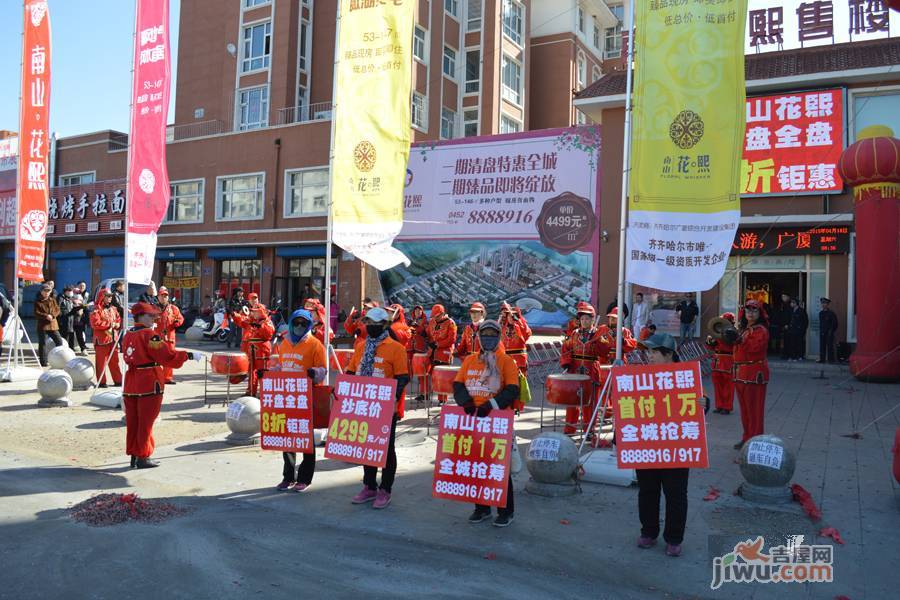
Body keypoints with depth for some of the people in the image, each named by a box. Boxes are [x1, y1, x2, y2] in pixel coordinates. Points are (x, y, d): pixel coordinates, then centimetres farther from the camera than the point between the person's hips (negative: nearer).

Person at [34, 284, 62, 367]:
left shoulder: (53, 300, 12)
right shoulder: (38, 302, 1)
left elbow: (57, 310, 4)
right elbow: (36, 313, -8)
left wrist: (52, 315, -15)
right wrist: (46, 316, -22)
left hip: (53, 324, 3)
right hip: (42, 325, -3)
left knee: (59, 341, 2)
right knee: (42, 343, -1)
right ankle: (43, 361, 5)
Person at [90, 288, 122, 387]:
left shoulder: (113, 309, 15)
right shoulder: (97, 310, -7)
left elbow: (119, 321, 16)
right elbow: (95, 323, -18)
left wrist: (116, 324, -5)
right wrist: (108, 324, -17)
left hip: (113, 338, 6)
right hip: (102, 339, -6)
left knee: (114, 361, 11)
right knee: (101, 362, 0)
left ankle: (118, 380, 17)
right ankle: (101, 382, 6)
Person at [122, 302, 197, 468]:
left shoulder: (128, 335, 11)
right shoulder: (149, 335, -15)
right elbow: (168, 355, -20)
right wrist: (189, 355, -11)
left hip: (131, 385, 8)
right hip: (149, 385, -8)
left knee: (133, 422, 12)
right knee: (146, 423, 1)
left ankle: (134, 455, 20)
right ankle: (143, 458, 8)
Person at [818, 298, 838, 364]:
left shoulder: (831, 313, -7)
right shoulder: (821, 313, 12)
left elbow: (834, 323, -8)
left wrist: (831, 331, -12)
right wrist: (820, 330, 9)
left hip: (829, 332, -6)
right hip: (822, 332, 6)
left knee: (829, 345, -2)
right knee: (822, 345, 6)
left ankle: (830, 359, 3)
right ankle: (822, 358, 9)